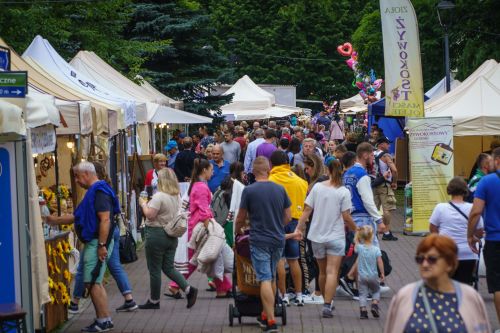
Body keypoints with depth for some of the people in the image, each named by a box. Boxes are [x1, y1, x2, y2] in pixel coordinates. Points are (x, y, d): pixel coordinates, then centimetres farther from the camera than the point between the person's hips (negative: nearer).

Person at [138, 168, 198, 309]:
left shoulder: (159, 196, -18)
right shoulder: (177, 197, 8)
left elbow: (150, 215, -21)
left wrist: (143, 204, -4)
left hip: (157, 235, -8)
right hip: (172, 235, 8)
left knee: (154, 270, 4)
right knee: (168, 268, 15)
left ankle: (154, 301, 14)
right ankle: (189, 289, -1)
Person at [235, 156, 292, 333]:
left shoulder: (249, 191, -8)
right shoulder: (280, 189, 3)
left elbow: (240, 218, 0)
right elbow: (288, 217, 8)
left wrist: (238, 231, 20)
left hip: (259, 240, -4)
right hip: (278, 240, 4)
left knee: (265, 280, -5)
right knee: (272, 278, 16)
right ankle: (265, 315, 26)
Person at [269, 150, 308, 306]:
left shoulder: (272, 180, -9)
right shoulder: (300, 181, 6)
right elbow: (305, 203, 8)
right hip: (295, 220, 5)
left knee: (279, 260, 0)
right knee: (293, 260, 14)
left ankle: (284, 295, 0)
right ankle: (299, 296, 16)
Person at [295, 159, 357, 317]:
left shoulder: (317, 187, -1)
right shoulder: (343, 192, -10)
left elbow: (307, 210, -2)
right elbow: (346, 217, -10)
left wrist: (299, 227, 3)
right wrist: (356, 229, 6)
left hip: (317, 236, 4)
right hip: (336, 237, -4)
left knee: (323, 272, 18)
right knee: (332, 272, -6)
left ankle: (327, 302, 30)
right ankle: (327, 306, -15)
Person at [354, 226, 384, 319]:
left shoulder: (359, 248, -9)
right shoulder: (376, 249, -10)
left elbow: (356, 241, 12)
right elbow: (380, 262, -8)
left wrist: (357, 231, 21)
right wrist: (382, 274, 1)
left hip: (362, 276, 0)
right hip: (373, 276, 0)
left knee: (362, 293, 4)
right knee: (376, 291, 20)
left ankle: (363, 310, -7)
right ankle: (374, 305, 1)